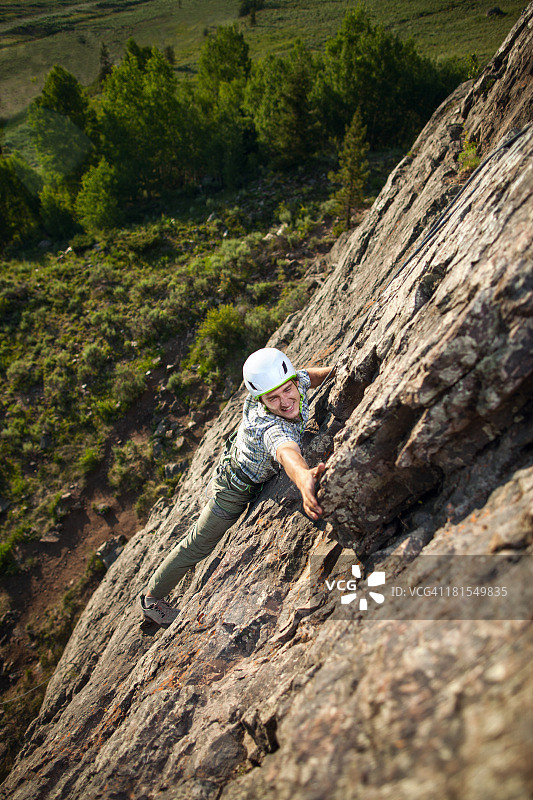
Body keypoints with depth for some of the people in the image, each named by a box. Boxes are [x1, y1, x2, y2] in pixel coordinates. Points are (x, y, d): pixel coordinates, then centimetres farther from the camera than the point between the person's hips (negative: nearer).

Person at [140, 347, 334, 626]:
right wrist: (304, 476, -91)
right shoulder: (271, 429, -47)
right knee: (199, 545, 12)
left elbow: (311, 375, 0)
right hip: (236, 488, -6)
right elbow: (287, 453, -70)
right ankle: (152, 598, 34)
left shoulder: (297, 383, -25)